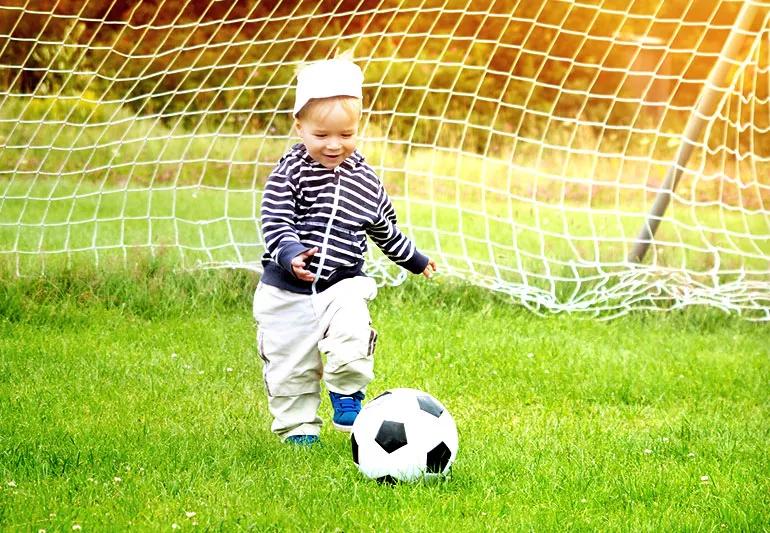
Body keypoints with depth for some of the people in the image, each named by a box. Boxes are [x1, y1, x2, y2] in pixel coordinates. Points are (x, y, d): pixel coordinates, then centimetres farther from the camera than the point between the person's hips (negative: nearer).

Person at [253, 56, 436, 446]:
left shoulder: (365, 180, 5)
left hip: (344, 284, 1)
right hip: (286, 289, -1)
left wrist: (415, 260, 31)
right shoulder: (288, 174, -7)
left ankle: (347, 394, -1)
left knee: (351, 335, -25)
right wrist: (291, 255, -34)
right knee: (289, 363, 3)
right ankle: (297, 426, 21)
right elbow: (275, 225, -15)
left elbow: (384, 228, 21)